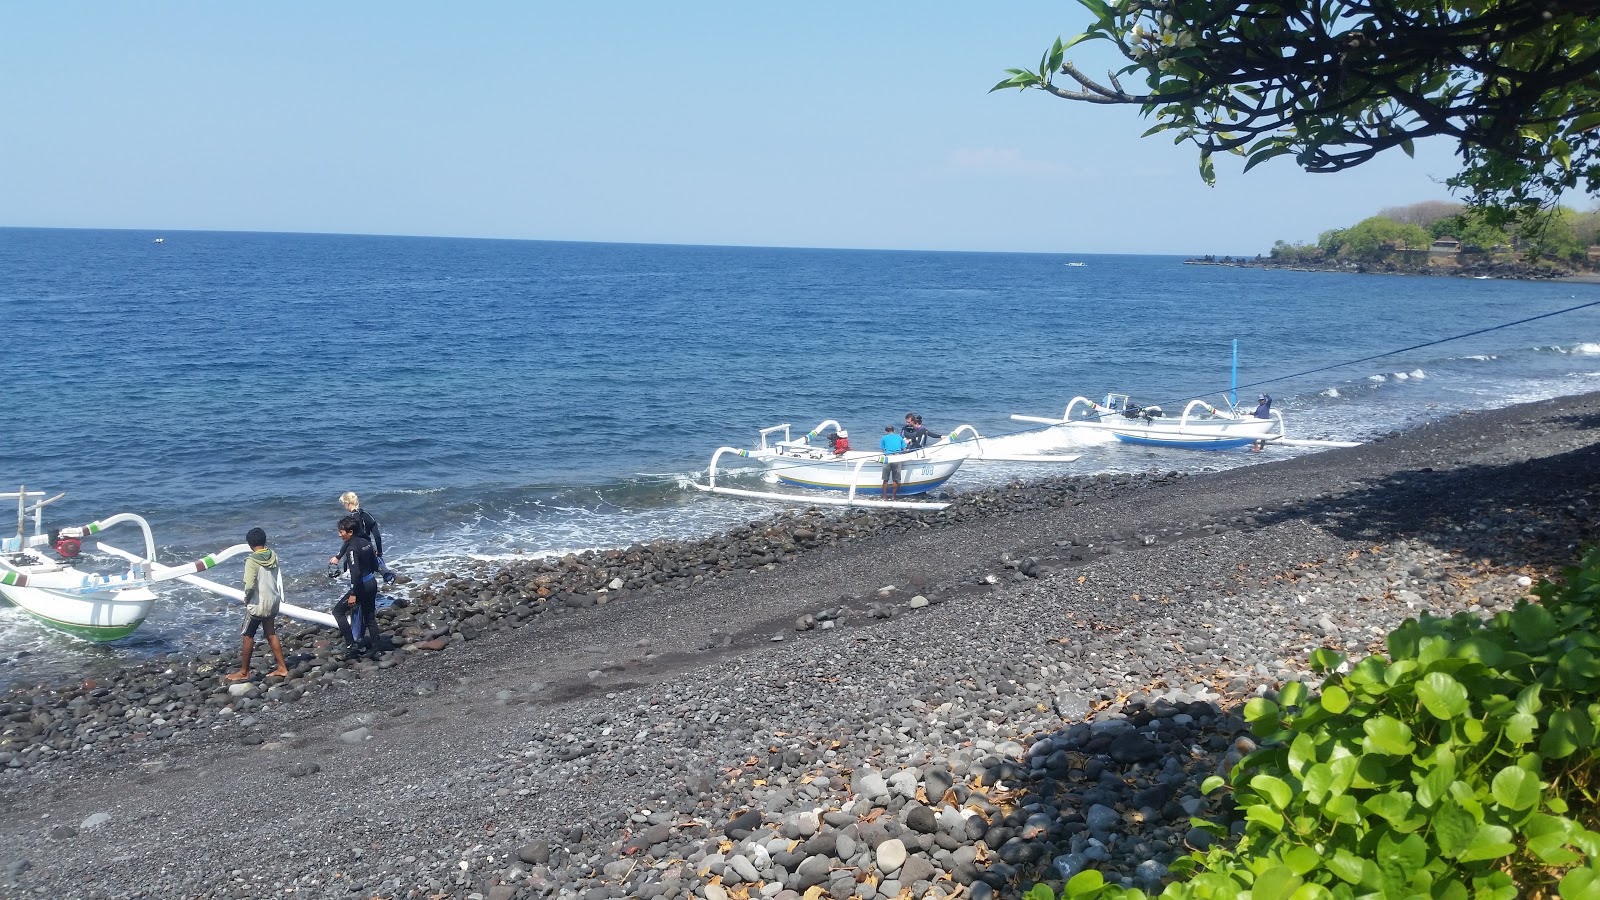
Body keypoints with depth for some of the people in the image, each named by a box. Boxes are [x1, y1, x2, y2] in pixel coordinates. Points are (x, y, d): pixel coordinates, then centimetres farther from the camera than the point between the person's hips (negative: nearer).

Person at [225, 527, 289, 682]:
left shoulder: (252, 560, -20)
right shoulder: (273, 556, -1)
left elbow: (249, 585, -24)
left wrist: (246, 599, -6)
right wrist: (277, 596, 13)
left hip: (258, 604, -6)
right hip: (273, 601, 6)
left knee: (248, 636, 7)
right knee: (270, 634, 16)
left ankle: (244, 672, 16)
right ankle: (282, 668, 18)